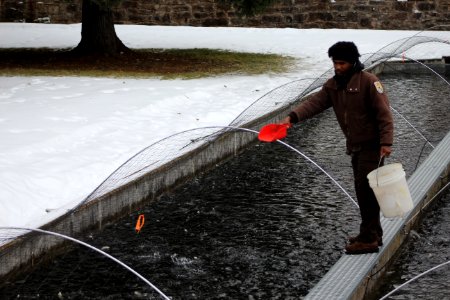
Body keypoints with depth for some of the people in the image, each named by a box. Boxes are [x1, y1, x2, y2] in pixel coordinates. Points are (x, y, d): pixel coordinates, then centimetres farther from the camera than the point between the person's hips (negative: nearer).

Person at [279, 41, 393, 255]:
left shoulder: (368, 81, -15)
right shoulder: (333, 85, 6)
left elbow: (384, 113, -18)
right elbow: (315, 103, -6)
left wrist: (386, 142, -25)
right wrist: (293, 117, -22)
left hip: (372, 146, -8)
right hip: (355, 147, 8)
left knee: (366, 190, -9)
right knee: (362, 190, 14)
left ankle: (368, 239, -3)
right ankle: (373, 233, 27)